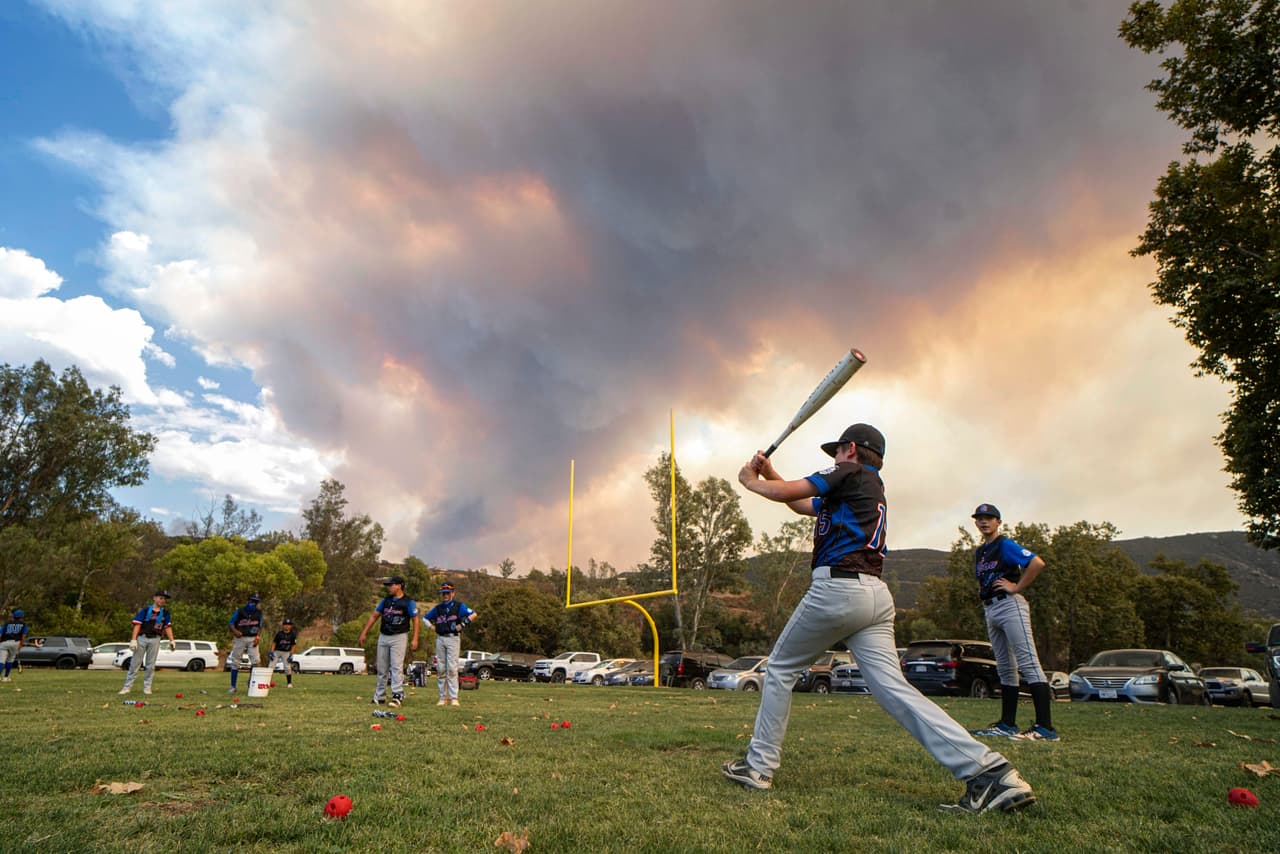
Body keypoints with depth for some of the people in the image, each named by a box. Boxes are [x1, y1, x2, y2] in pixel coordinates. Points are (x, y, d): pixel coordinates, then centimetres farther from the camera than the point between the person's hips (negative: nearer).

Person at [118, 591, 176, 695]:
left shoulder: (165, 613, 9)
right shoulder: (145, 610, 0)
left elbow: (168, 627, 9)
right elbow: (137, 625, -5)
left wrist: (171, 641, 2)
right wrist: (133, 639, -14)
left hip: (155, 640, 2)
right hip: (142, 638, -2)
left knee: (151, 664, 5)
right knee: (135, 663, 0)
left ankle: (147, 687, 12)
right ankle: (127, 687, 6)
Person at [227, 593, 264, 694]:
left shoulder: (259, 612, 4)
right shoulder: (240, 611, -4)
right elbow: (230, 622, -1)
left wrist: (257, 637, -4)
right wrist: (235, 631, -21)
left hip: (252, 639, 1)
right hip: (240, 638, -1)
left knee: (255, 661, -9)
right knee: (235, 662, 2)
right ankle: (233, 687, 9)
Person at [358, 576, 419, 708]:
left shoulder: (408, 602, -5)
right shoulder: (385, 600, 11)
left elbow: (415, 620, -7)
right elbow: (374, 616, 14)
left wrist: (415, 639, -15)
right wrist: (364, 633, 8)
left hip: (399, 638, -6)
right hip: (383, 637, 6)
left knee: (396, 667, -13)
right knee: (382, 668, 10)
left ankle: (397, 696, -16)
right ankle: (379, 697, 19)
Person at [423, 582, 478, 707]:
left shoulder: (459, 606, 0)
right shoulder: (438, 608, 15)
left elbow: (473, 615, -10)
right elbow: (425, 618, 25)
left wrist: (462, 624, -16)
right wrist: (432, 627, 9)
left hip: (453, 638, -5)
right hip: (440, 639, 5)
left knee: (452, 668, -9)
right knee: (441, 669, 5)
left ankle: (453, 697, -7)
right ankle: (443, 697, 12)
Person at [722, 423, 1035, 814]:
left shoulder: (850, 473, 3)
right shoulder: (874, 491, 29)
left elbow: (787, 492, -3)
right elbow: (804, 505, 36)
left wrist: (751, 481, 15)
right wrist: (769, 473, 32)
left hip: (836, 587, -8)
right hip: (876, 596, 8)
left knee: (780, 668, 8)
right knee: (893, 687, -2)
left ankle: (759, 766, 13)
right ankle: (988, 770, -14)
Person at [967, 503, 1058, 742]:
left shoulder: (1005, 545, -6)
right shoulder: (979, 552, 19)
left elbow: (1037, 563, -19)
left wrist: (1017, 587, -16)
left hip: (1010, 606, -9)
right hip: (989, 610, 9)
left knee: (1028, 663, -13)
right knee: (1005, 668, 12)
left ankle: (1045, 727, -17)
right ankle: (1007, 724, 17)